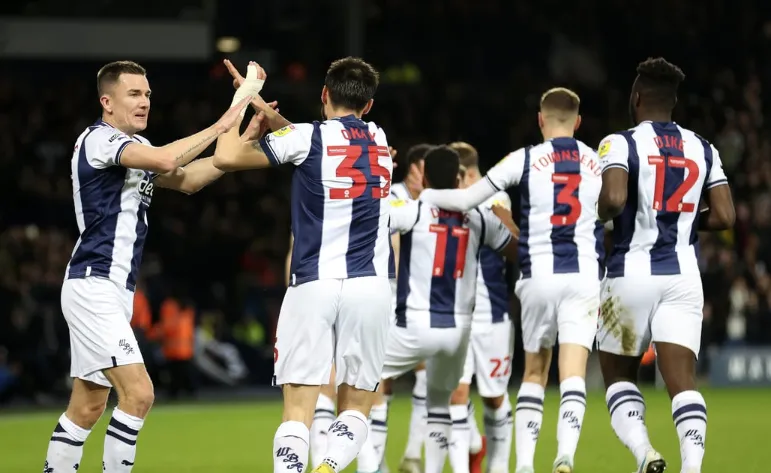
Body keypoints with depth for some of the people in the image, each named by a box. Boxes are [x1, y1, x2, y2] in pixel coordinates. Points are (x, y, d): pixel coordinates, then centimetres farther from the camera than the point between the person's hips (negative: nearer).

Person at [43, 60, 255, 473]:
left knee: (86, 408, 12)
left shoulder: (135, 147, 18)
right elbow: (166, 161, -27)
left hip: (113, 291, 10)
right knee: (138, 393, -18)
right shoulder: (99, 139, -12)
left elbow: (186, 180, 17)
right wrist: (219, 127, -18)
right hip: (93, 287, -10)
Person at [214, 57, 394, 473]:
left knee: (298, 408, -2)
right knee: (356, 406, 9)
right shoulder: (380, 142, 12)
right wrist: (270, 114, 18)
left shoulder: (309, 138, -3)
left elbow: (226, 157, -6)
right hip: (370, 288, 3)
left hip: (314, 285, -3)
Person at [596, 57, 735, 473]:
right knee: (682, 379, -3)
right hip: (683, 276, 3)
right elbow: (724, 216, 5)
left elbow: (613, 199, -23)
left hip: (632, 272, -3)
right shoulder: (702, 150, 9)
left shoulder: (621, 144, -5)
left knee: (618, 375, 13)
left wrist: (597, 214, -1)